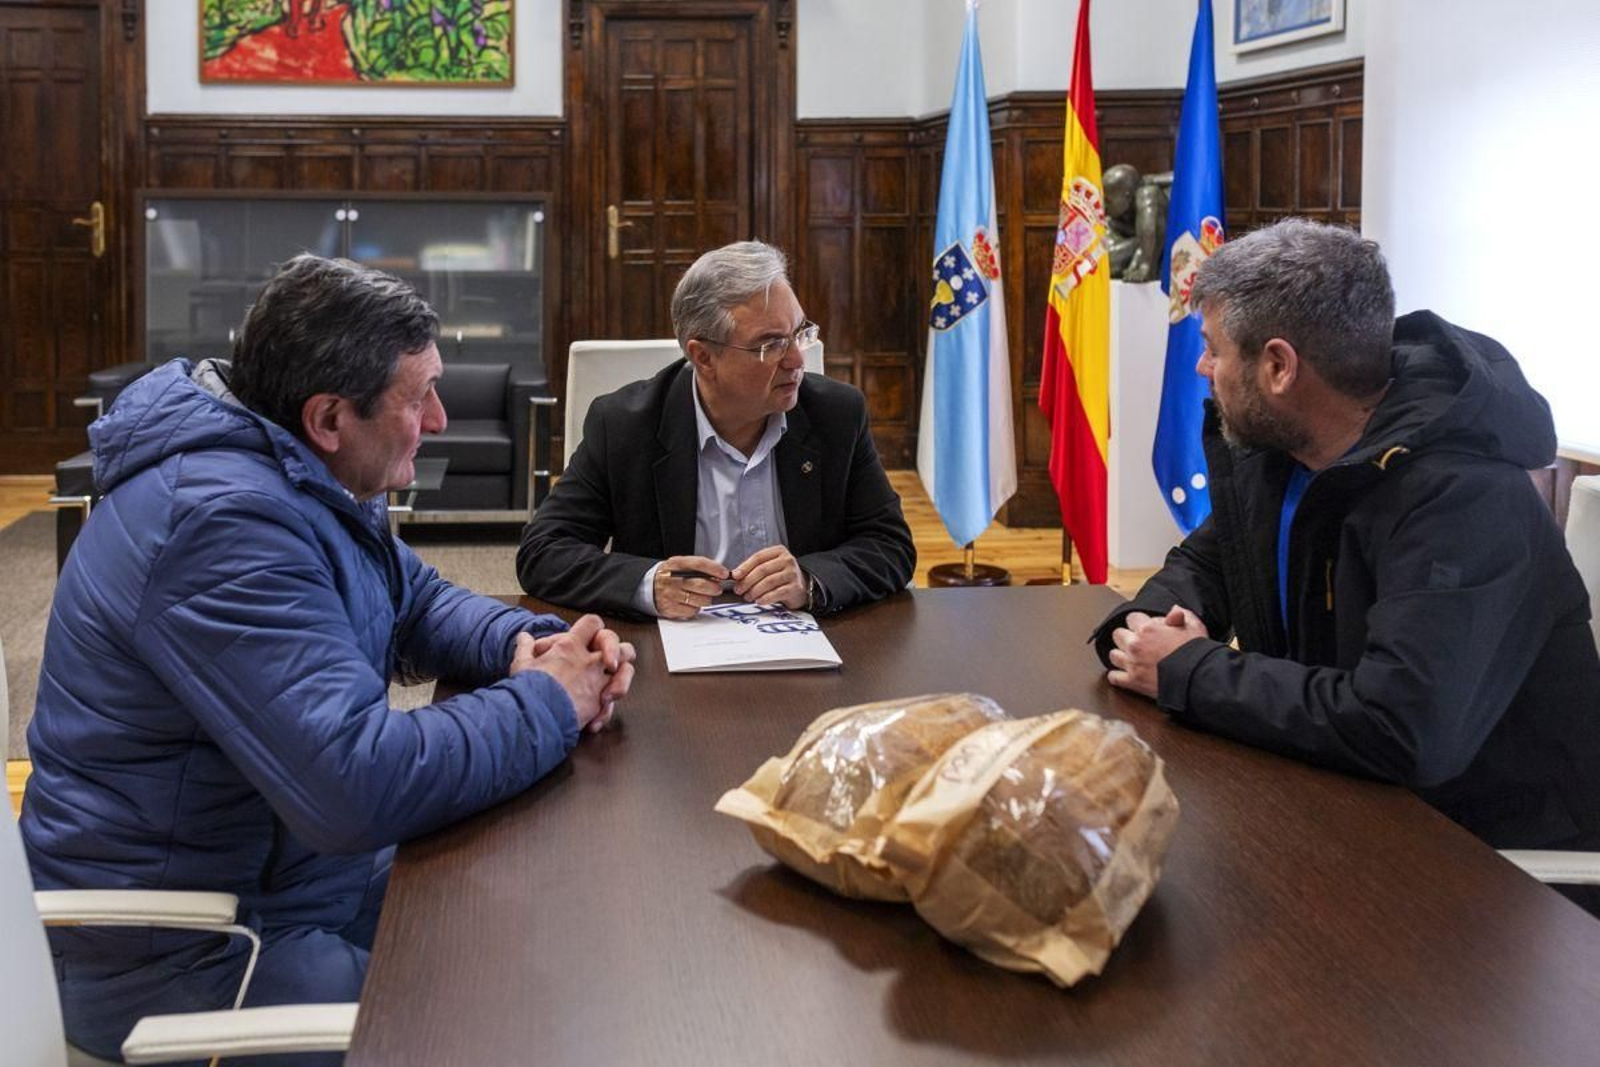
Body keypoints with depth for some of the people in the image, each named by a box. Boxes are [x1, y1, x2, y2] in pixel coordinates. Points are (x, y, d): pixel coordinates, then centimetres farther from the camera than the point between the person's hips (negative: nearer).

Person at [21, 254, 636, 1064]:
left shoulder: (303, 478, 4)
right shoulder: (225, 522, -29)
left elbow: (418, 600, 17)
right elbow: (362, 782, -35)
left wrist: (524, 642, -5)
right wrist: (546, 704, -21)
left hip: (303, 868, 10)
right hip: (192, 955, -10)